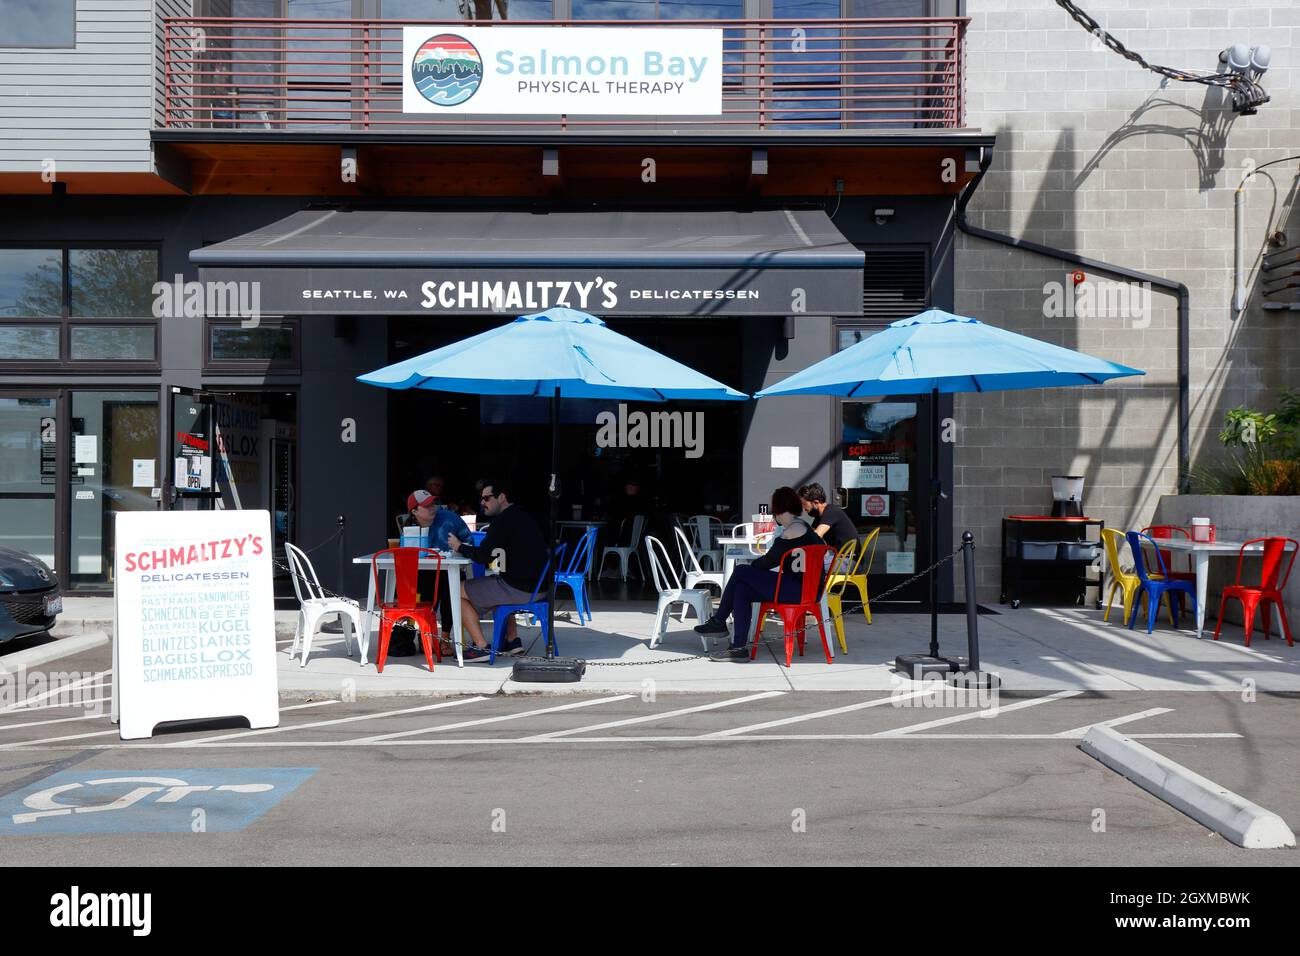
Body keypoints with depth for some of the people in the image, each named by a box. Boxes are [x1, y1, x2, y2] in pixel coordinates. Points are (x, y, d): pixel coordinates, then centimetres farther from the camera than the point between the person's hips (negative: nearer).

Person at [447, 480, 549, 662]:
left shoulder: (504, 520, -13)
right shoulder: (523, 516, 17)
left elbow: (483, 556, -17)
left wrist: (460, 547, 0)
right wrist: (466, 547, 13)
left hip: (520, 589, -10)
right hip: (536, 585, 10)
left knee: (458, 592, 0)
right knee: (497, 586, 38)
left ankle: (481, 647, -2)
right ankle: (512, 640, 30)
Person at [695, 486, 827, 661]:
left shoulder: (793, 530, -13)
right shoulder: (803, 527, 18)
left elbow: (771, 560, -9)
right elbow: (777, 558, 21)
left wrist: (753, 565, 10)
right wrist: (755, 566, 10)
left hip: (799, 590, -10)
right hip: (804, 588, 10)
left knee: (740, 571, -7)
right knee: (741, 590, 2)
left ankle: (718, 621, 6)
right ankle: (739, 647, -1)